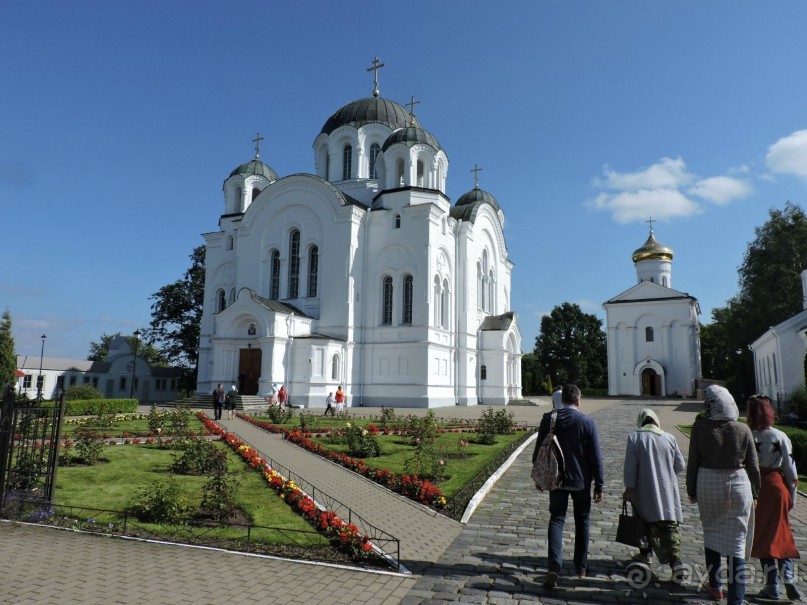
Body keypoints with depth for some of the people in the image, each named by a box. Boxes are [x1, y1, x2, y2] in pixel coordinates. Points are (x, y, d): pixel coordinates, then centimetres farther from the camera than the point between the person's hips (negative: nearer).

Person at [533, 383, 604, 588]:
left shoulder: (548, 419, -4)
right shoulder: (587, 423, -10)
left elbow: (538, 450, 1)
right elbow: (596, 458, -8)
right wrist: (599, 485, 0)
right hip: (581, 481, -1)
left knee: (556, 520, 4)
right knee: (582, 522, 15)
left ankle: (554, 567, -11)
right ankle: (581, 567, 25)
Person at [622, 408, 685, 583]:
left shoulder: (634, 437, -5)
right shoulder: (669, 438, 2)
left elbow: (630, 466, -9)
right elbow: (680, 465, 8)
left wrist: (629, 488, -3)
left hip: (645, 491, -1)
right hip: (668, 490, 2)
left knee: (648, 519, 16)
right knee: (670, 525, 3)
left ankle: (645, 553, 30)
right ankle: (676, 561, -11)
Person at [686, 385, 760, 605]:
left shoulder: (700, 427, -10)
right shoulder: (743, 430, -6)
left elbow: (693, 461, -5)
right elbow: (753, 465, 1)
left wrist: (691, 489, 7)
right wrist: (754, 492, 15)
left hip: (708, 484, 0)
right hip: (739, 485, 1)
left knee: (711, 534, 17)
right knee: (737, 541, 5)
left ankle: (716, 586, 29)